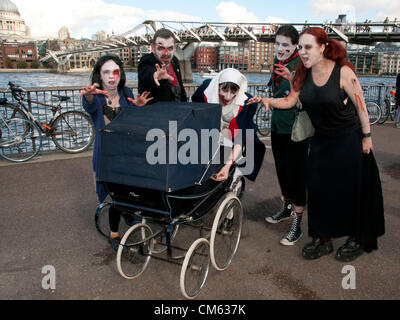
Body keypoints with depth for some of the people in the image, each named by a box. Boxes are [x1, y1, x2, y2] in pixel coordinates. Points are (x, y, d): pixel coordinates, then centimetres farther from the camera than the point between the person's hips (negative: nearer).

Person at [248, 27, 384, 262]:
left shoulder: (343, 71, -18)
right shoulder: (304, 74, -1)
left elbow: (360, 105, -12)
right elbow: (290, 101, 0)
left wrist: (367, 136, -8)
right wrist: (267, 100, -16)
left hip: (349, 139, -5)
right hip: (321, 140, 5)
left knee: (350, 189, 2)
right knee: (319, 188, 4)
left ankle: (357, 240, 22)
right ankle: (323, 239, 19)